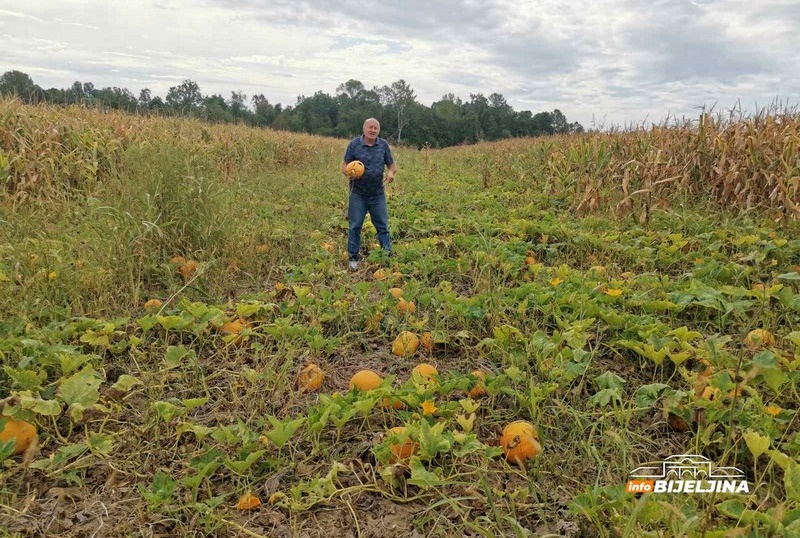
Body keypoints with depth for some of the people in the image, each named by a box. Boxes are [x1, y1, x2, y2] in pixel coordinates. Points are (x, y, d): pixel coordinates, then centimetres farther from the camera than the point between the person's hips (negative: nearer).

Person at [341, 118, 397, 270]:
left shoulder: (384, 145, 1)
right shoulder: (354, 144, -5)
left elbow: (392, 165, 8)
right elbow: (344, 166, -1)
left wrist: (391, 172, -16)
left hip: (378, 194, 2)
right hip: (358, 194, -2)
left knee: (383, 226, 5)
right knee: (355, 226, 4)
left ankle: (388, 256, 14)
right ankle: (353, 258, 15)